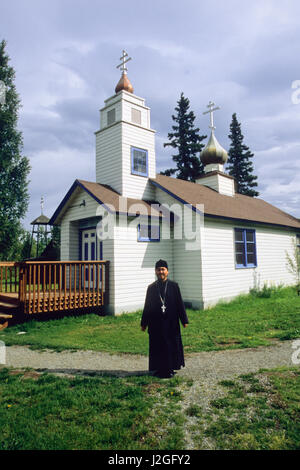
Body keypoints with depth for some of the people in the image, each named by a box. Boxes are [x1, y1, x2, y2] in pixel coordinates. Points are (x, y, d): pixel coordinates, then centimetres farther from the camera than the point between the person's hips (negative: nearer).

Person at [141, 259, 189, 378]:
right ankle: (159, 369, 20)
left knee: (172, 345, 5)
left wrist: (184, 320, -2)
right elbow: (147, 306, 7)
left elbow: (180, 304, 0)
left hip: (171, 322, -1)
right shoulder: (151, 288, 4)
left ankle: (170, 369, 21)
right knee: (157, 346, 6)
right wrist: (144, 323, 7)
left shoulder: (174, 286, 0)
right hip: (156, 323, 1)